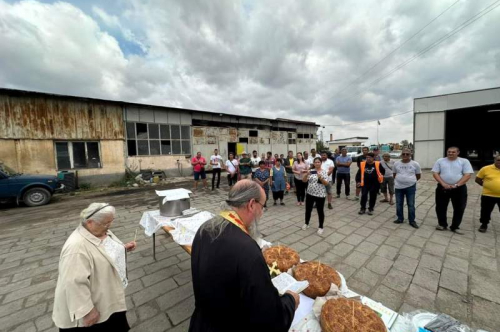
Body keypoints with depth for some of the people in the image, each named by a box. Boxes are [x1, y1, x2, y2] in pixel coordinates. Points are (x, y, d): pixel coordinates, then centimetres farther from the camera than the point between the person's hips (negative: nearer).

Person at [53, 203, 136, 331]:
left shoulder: (100, 231, -4)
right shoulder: (76, 247, -32)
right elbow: (74, 283, -29)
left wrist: (124, 248, -3)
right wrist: (87, 311, -25)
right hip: (93, 306, -8)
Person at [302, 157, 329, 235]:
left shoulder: (324, 172, -4)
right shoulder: (311, 171, 3)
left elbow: (326, 183, -11)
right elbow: (304, 180, -1)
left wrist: (321, 178, -26)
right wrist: (306, 174, -19)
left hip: (320, 195, -3)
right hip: (310, 194, 3)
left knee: (320, 211, 7)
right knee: (308, 210, 13)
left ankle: (320, 227, 22)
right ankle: (306, 224, 32)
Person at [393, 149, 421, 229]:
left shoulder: (415, 164, -4)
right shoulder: (396, 163, 0)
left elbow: (418, 176, 8)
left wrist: (411, 180, 12)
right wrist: (399, 180, 11)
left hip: (410, 187, -1)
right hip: (399, 187, 2)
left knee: (411, 204, 7)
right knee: (399, 204, 10)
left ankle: (412, 221, 20)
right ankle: (400, 219, 25)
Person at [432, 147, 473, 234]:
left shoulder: (464, 161, 2)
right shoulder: (440, 161, 3)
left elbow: (467, 175, -6)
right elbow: (435, 173, -2)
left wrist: (456, 185, -17)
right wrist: (443, 184, -14)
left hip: (459, 188, 0)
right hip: (442, 188, 0)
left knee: (459, 208, 7)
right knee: (441, 207, 6)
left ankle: (455, 227, 22)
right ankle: (442, 224, 22)